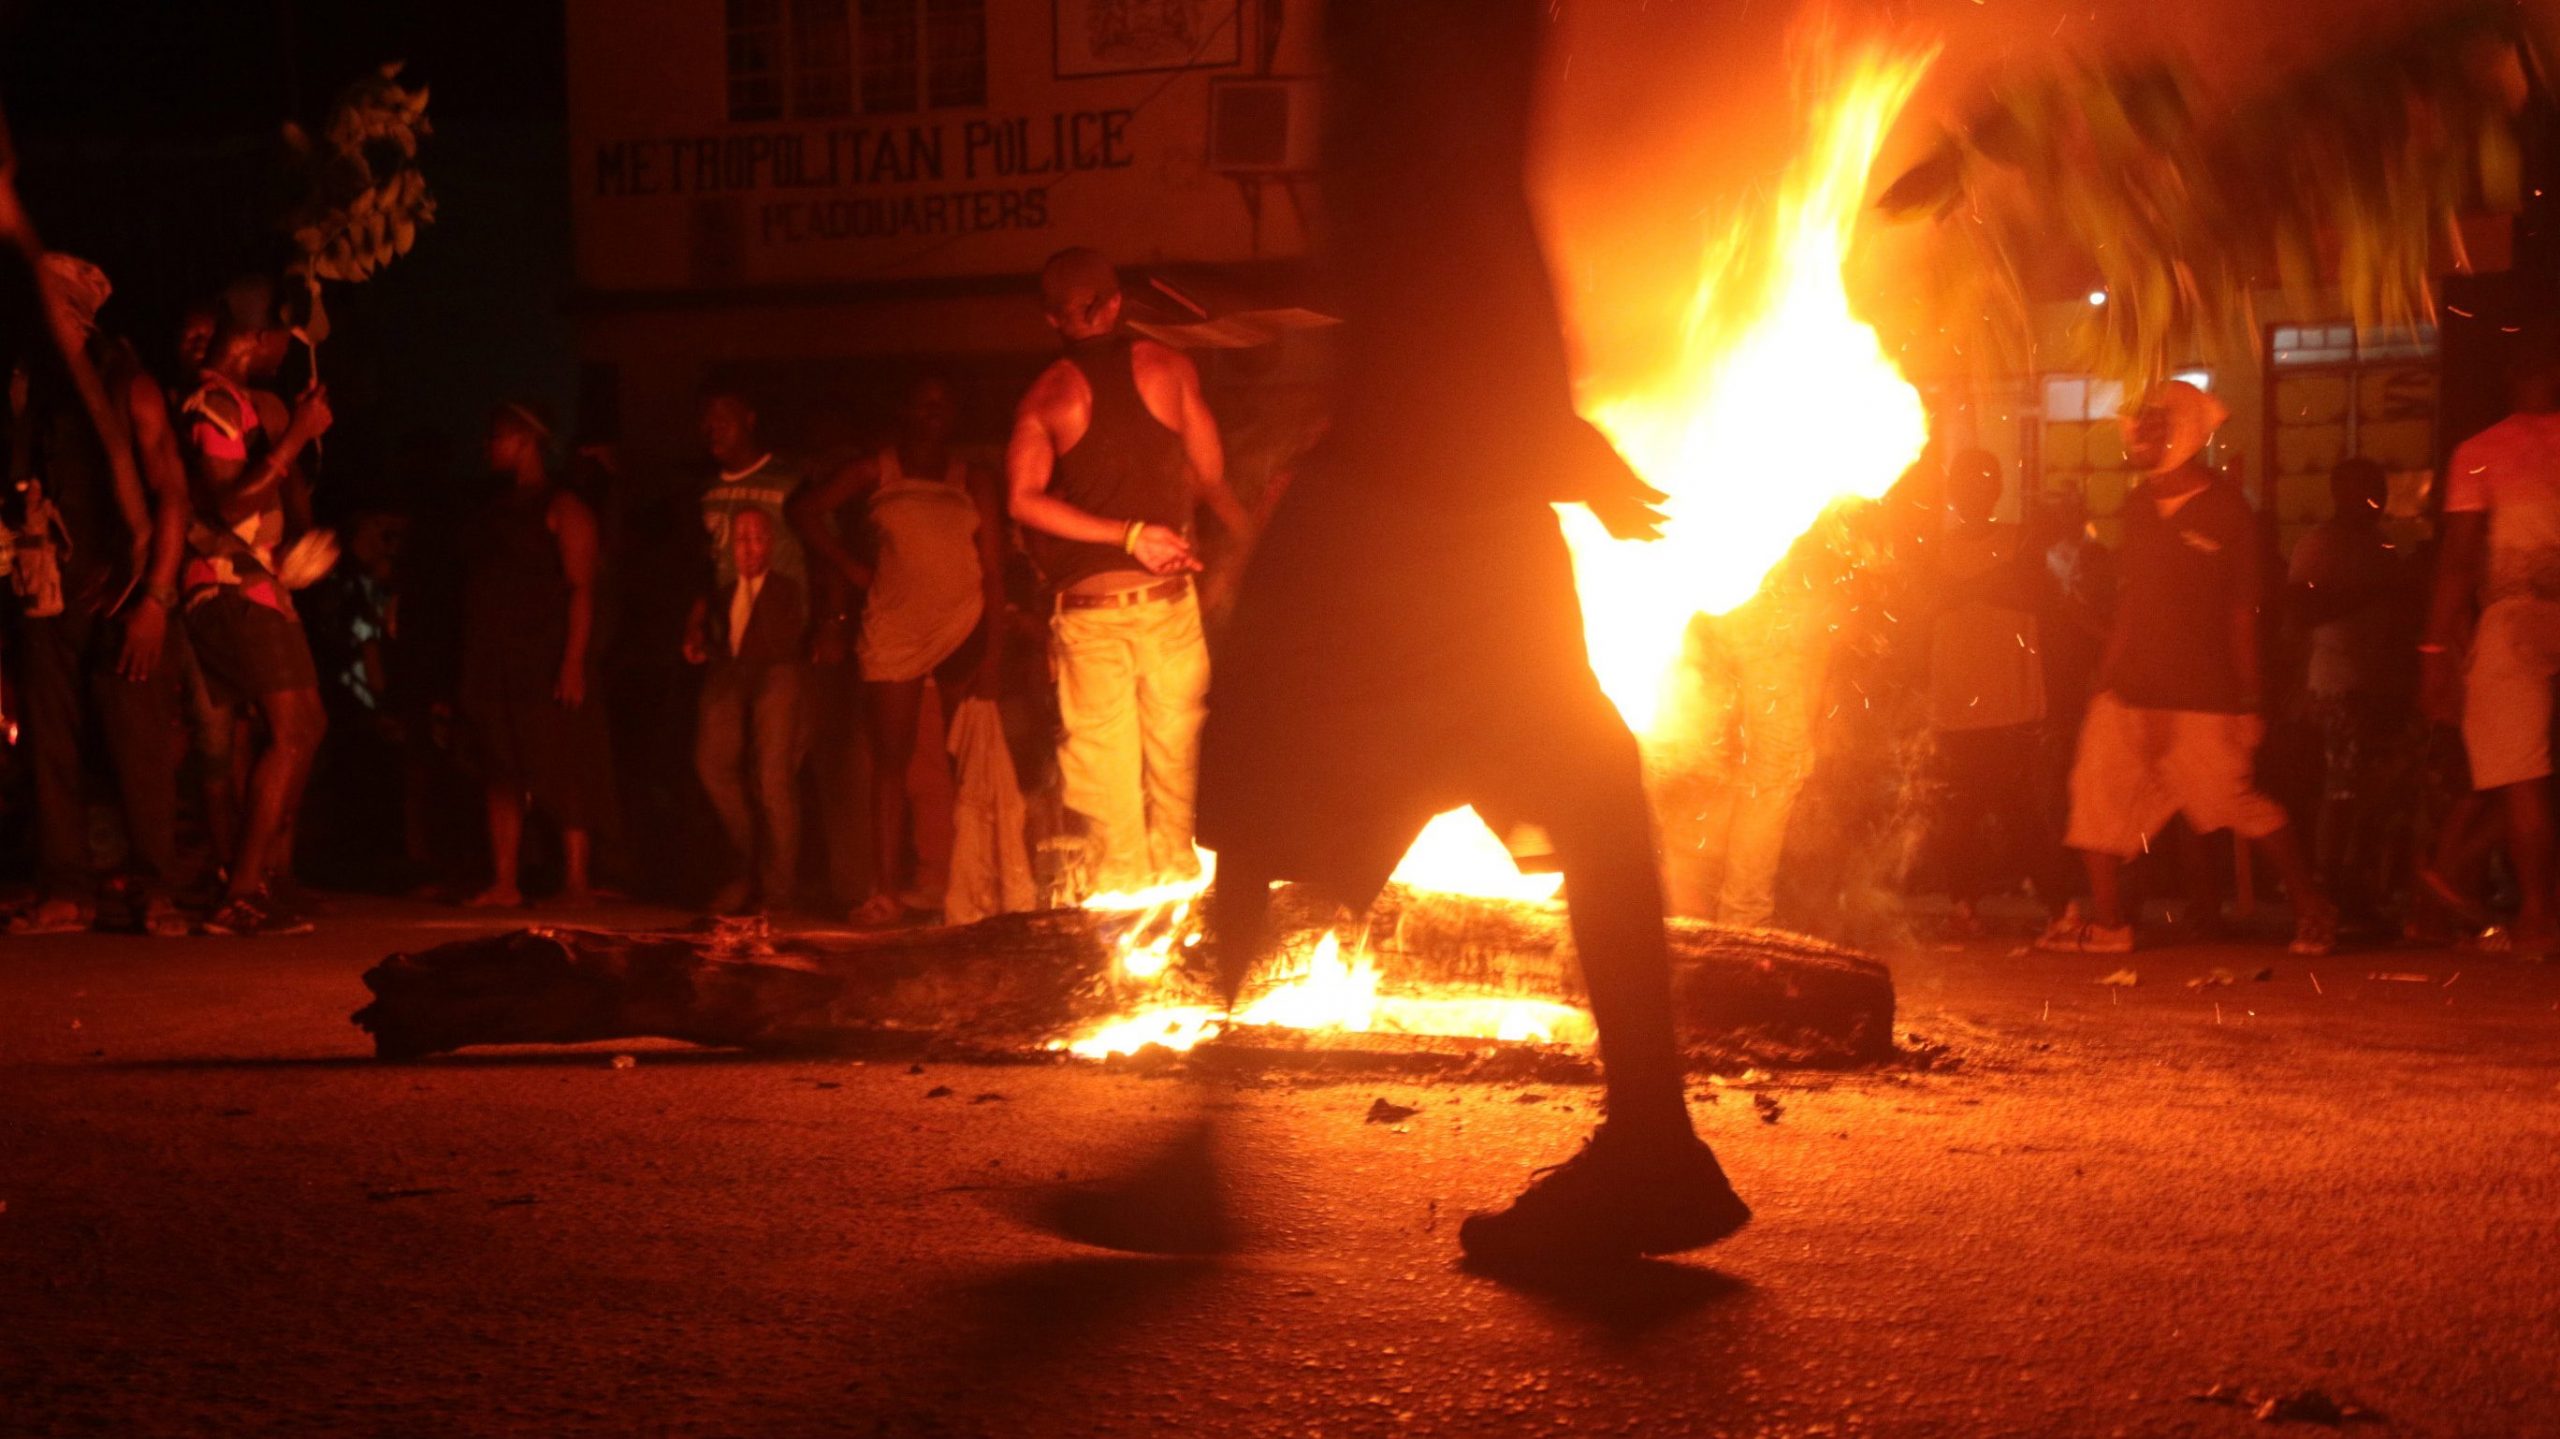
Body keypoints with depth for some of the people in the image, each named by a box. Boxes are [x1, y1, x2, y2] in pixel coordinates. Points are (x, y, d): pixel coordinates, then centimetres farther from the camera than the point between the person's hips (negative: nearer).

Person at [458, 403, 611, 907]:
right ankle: (503, 883, 4)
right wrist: (470, 666, 14)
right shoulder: (498, 511, 19)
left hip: (546, 663, -7)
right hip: (496, 666, 7)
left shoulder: (562, 509, -3)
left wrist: (574, 661, -20)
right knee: (502, 775, 4)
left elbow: (581, 587, -10)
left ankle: (577, 880, -6)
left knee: (561, 772, -7)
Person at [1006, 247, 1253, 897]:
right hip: (1168, 598, 0)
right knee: (1173, 741, 10)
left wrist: (1124, 533, -9)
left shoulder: (1046, 395, 1)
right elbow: (1212, 478, 8)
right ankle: (1175, 876, 11)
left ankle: (1122, 884, 4)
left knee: (1103, 751, 5)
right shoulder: (1169, 367, 3)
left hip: (1087, 605, 0)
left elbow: (1024, 499, -11)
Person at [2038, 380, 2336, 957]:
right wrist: (2106, 671, 11)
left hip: (2202, 694, -6)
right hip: (2130, 688, 6)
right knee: (2101, 786, -2)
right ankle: (2107, 920, 7)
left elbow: (2242, 612, -7)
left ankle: (2312, 908, 11)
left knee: (2232, 798, -5)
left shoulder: (2226, 510, -7)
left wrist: (2250, 701, -8)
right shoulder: (2139, 507, 11)